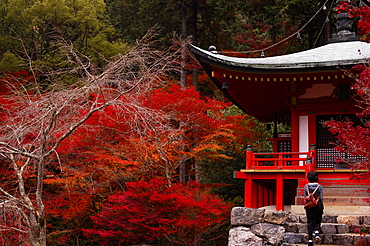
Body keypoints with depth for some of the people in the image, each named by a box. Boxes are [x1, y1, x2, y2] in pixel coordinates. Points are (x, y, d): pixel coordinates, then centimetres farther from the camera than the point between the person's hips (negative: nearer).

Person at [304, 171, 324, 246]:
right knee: (318, 221, 16)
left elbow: (305, 198, 0)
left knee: (310, 222, 8)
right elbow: (321, 198, -5)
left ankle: (310, 239, 7)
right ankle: (317, 233, -10)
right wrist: (321, 207, 5)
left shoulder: (306, 186, -2)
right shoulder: (320, 186, -6)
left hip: (309, 207, 1)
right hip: (318, 206, -1)